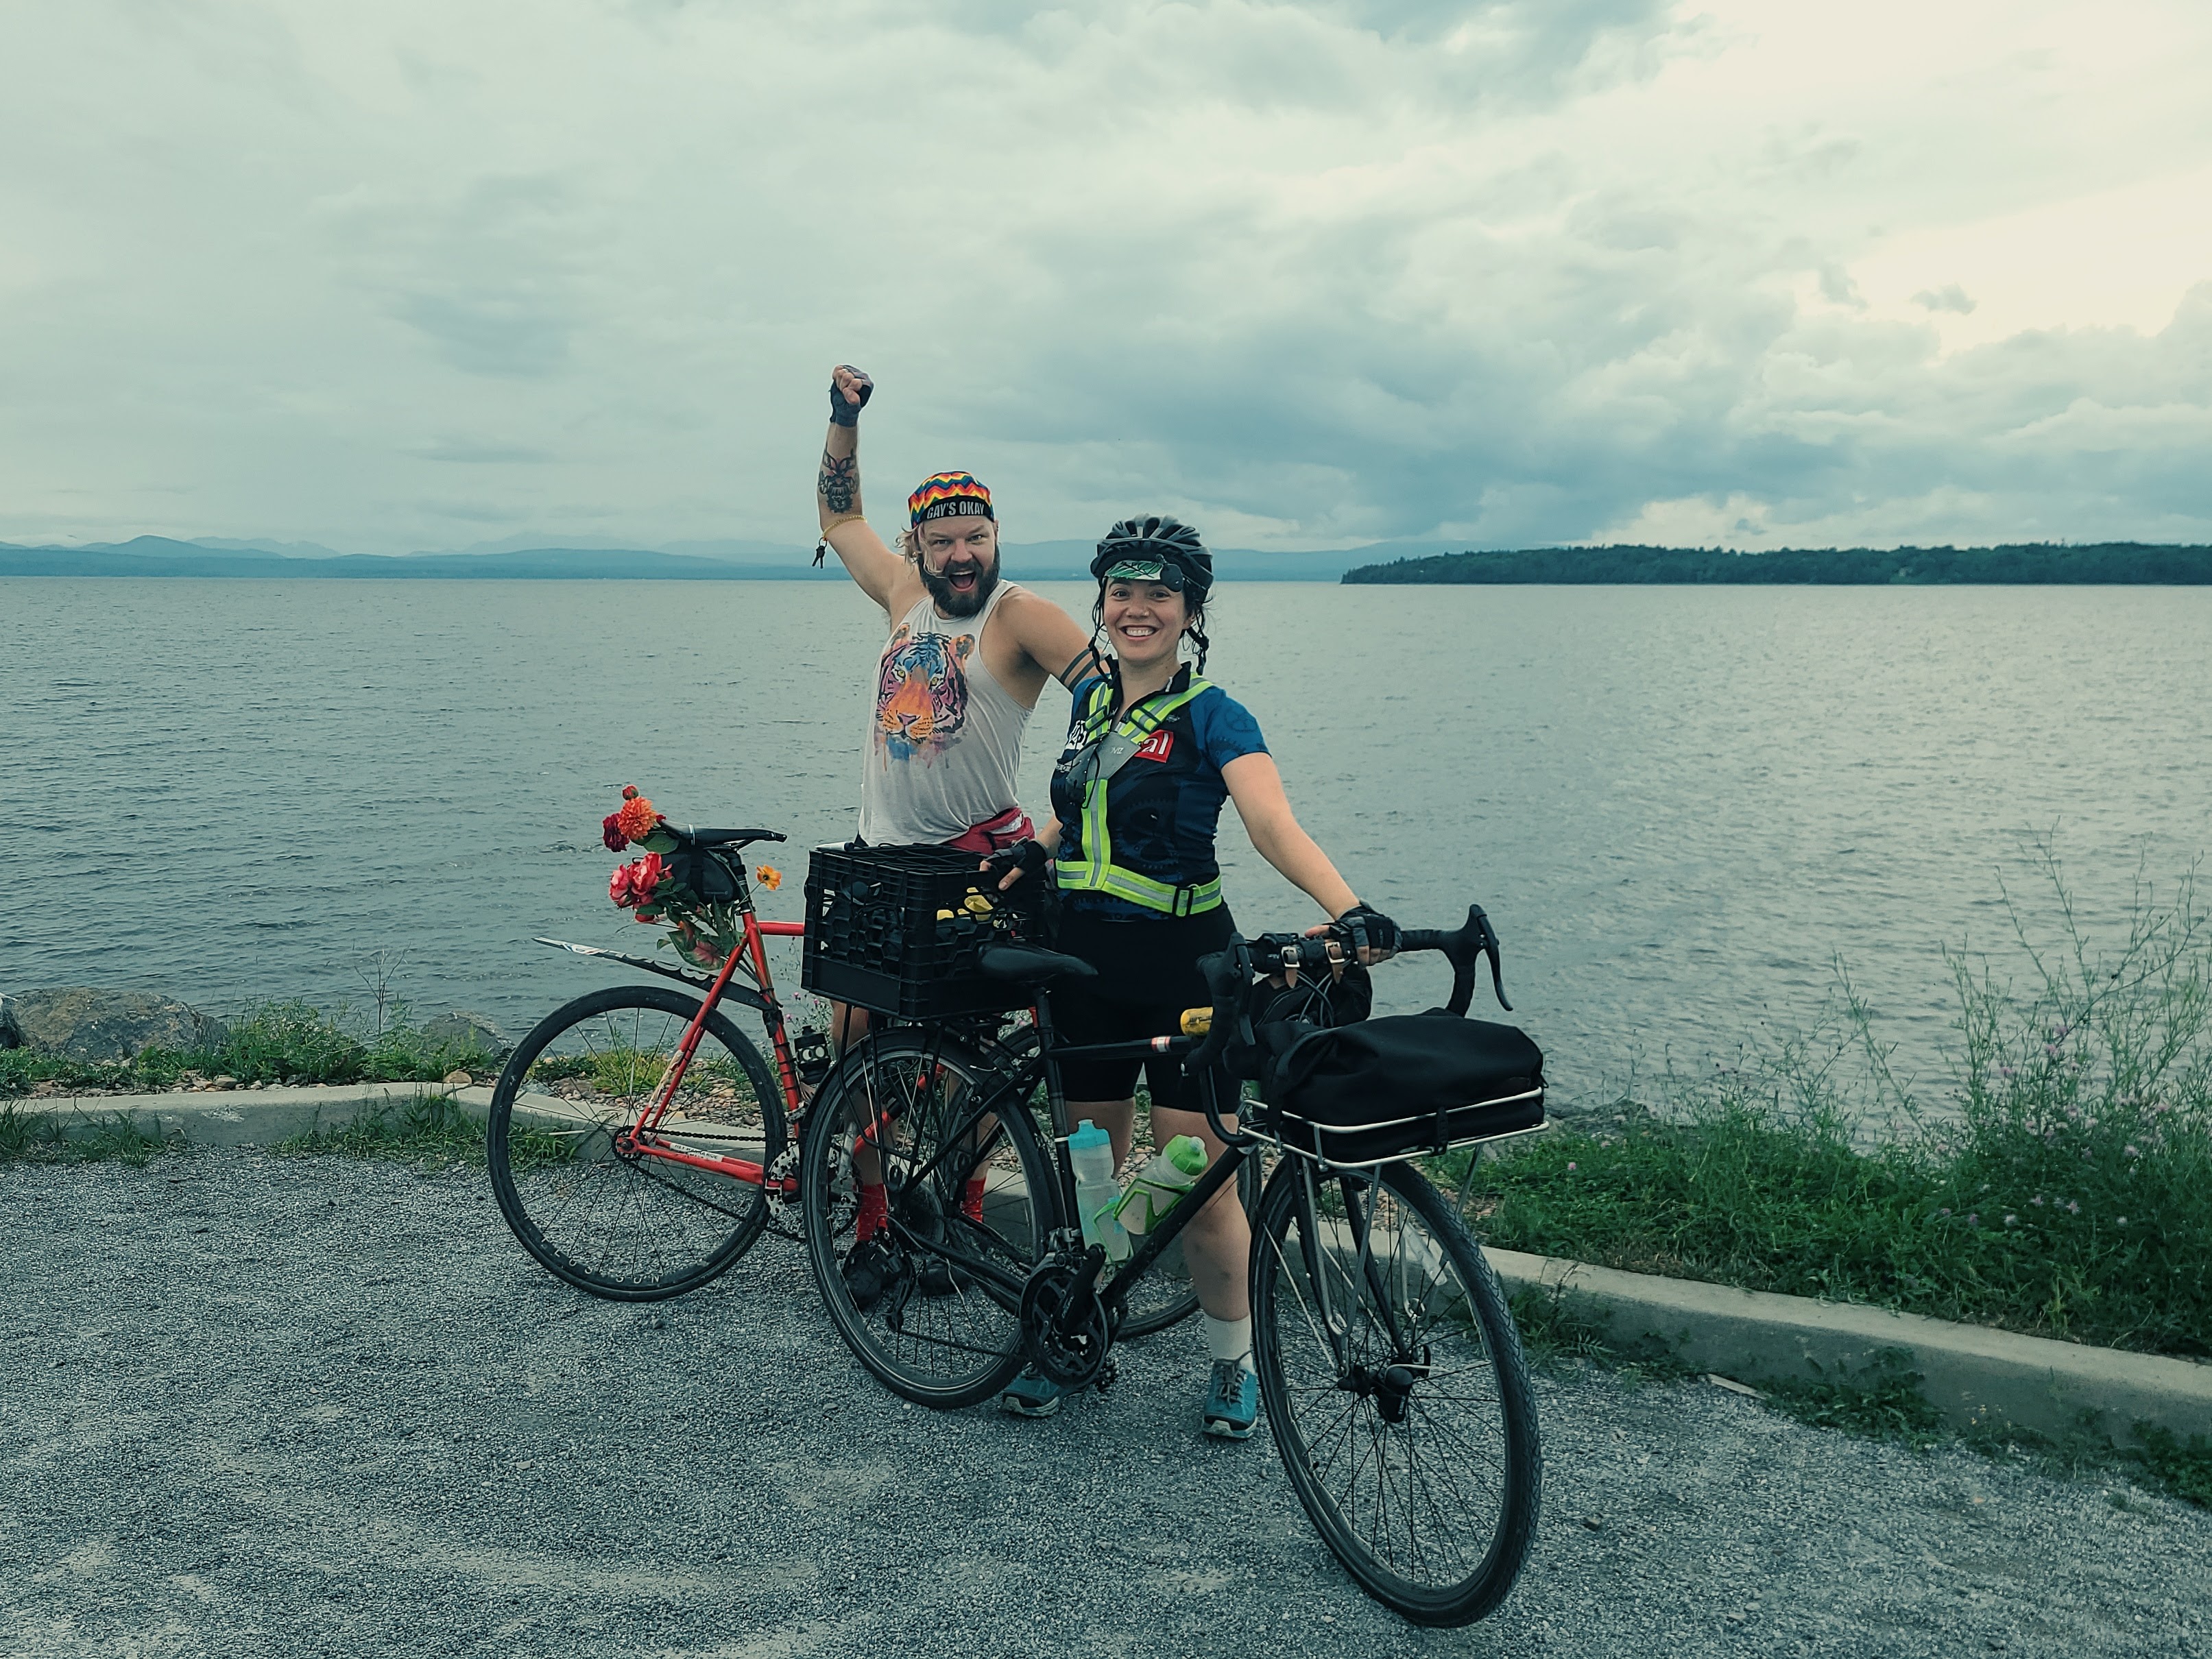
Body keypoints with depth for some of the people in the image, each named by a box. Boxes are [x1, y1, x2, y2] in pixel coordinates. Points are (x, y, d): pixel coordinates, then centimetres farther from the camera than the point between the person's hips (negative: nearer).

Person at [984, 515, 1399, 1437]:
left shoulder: (1211, 716, -10)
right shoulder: (1091, 698, 9)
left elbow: (1272, 821, -26)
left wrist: (1348, 909, -43)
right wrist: (1036, 852, 5)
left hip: (1183, 965, -5)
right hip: (1087, 960, 5)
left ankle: (1234, 1361, 20)